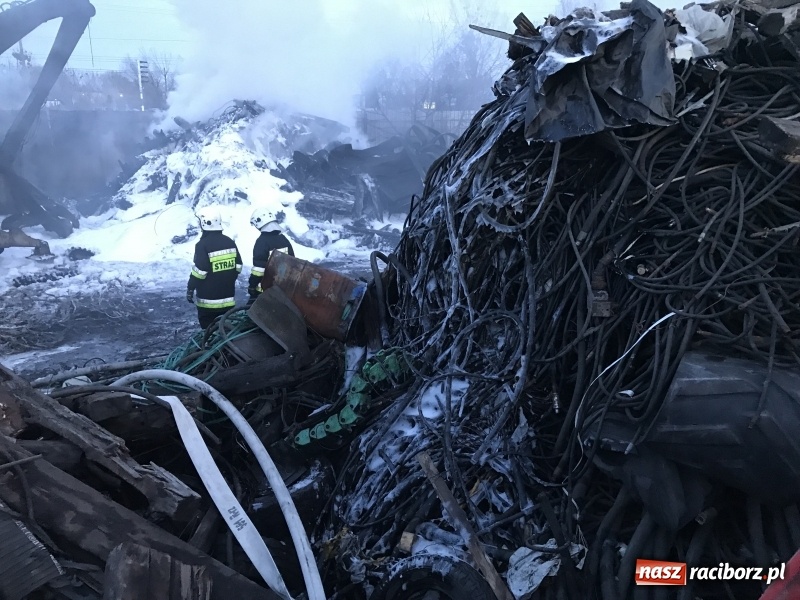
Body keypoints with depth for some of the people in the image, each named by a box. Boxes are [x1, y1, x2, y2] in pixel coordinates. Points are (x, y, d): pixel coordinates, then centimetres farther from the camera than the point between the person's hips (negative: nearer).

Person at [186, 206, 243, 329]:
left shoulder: (203, 245, -16)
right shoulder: (230, 242, 4)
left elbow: (199, 272, -18)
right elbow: (238, 267, 9)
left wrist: (190, 289, -6)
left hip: (208, 300, -6)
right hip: (228, 298, 6)